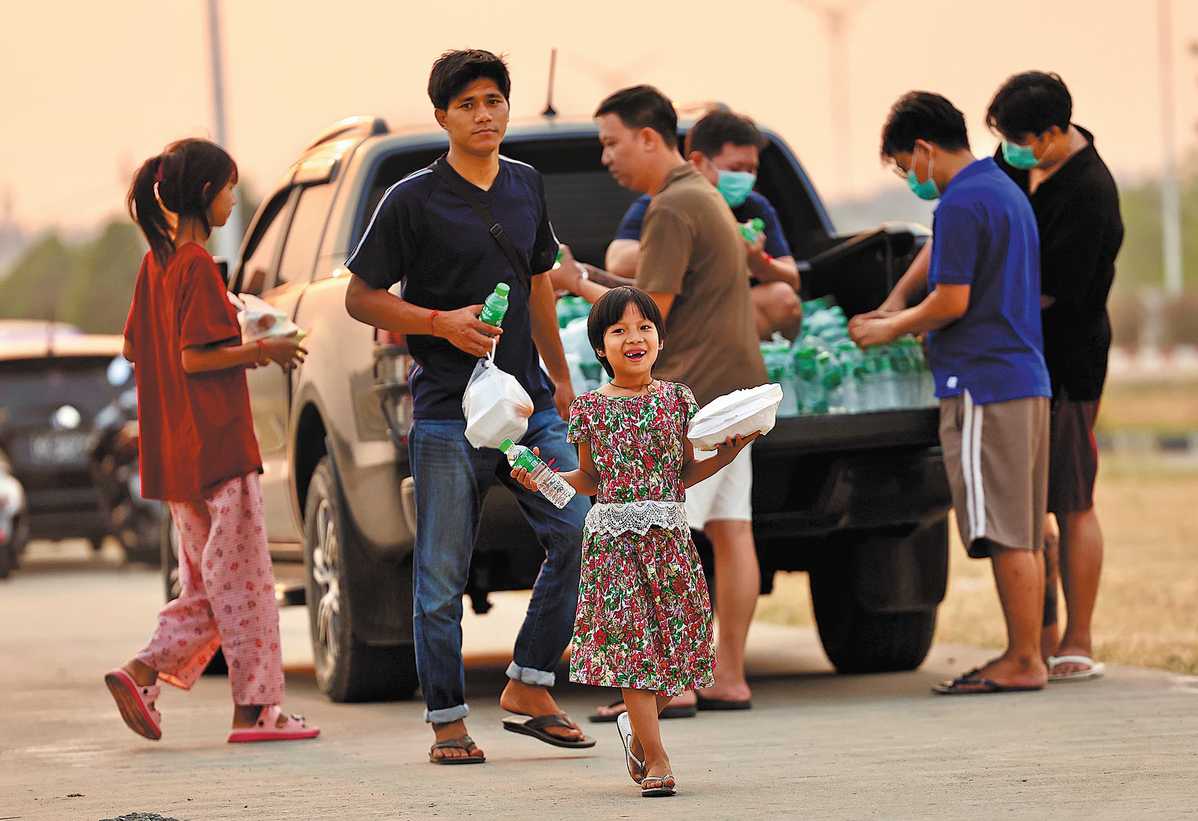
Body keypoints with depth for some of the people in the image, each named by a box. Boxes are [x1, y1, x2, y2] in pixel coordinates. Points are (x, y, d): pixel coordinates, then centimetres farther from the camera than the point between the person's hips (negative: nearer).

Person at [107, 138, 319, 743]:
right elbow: (195, 357, -19)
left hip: (177, 454, 9)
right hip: (216, 445, -9)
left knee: (208, 585, 14)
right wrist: (263, 351, -8)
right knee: (241, 580, -2)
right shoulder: (197, 266, -14)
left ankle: (141, 673, 1)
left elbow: (134, 347, 19)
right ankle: (254, 708, 0)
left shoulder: (155, 263, 12)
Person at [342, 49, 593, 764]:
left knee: (581, 533, -7)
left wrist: (560, 380, 22)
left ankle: (529, 690, 5)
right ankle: (448, 723, 8)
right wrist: (441, 322, -15)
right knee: (443, 574, -2)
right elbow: (361, 297, -2)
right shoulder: (414, 200, -5)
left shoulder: (527, 187, 12)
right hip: (449, 415, -5)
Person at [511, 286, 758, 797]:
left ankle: (637, 727, 29)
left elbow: (685, 473, 12)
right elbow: (590, 479, 13)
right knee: (630, 639, -7)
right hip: (613, 538, -2)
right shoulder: (591, 408, 4)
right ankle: (657, 762, -6)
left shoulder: (676, 400, 6)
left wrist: (728, 453, -1)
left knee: (673, 640, 1)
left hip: (669, 534, 2)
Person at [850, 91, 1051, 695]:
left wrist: (890, 329, -1)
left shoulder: (960, 204, -12)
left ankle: (1023, 661, -7)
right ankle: (1025, 656, 12)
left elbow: (952, 301, -16)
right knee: (1023, 533, 10)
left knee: (1006, 534, -8)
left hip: (982, 384, -10)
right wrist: (906, 320, 21)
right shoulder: (1005, 192, 19)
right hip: (1026, 378, 10)